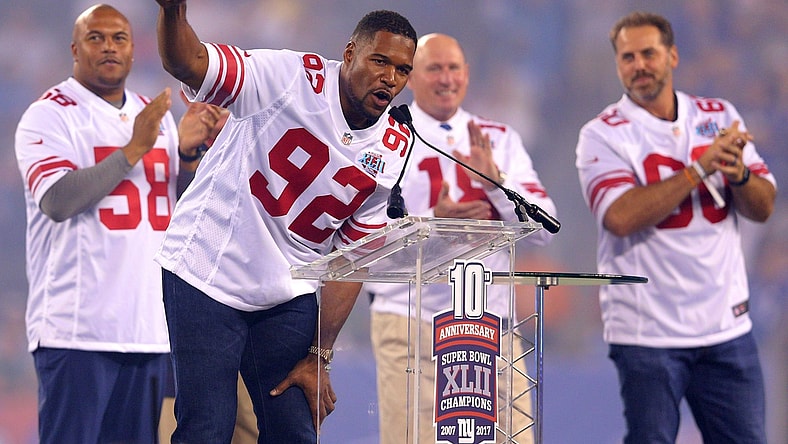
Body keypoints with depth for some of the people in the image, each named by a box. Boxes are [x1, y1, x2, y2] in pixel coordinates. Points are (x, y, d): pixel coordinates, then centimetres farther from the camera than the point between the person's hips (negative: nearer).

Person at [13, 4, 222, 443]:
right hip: (75, 327, -6)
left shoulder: (156, 115, 18)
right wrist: (134, 148, -18)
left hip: (149, 326, 6)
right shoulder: (49, 115, -3)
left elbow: (181, 209, 19)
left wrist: (189, 151, 0)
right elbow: (57, 201, -17)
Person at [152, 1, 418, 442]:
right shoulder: (292, 77, -13)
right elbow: (186, 63, -24)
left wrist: (318, 357, -1)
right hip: (206, 277, -5)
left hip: (291, 299, 5)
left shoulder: (394, 151, 0)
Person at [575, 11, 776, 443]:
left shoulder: (719, 117, 9)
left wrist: (739, 174, -15)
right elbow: (620, 217, -20)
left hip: (726, 325, 4)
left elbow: (763, 208, 8)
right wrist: (700, 168, -19)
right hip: (647, 333, -4)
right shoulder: (603, 135, -4)